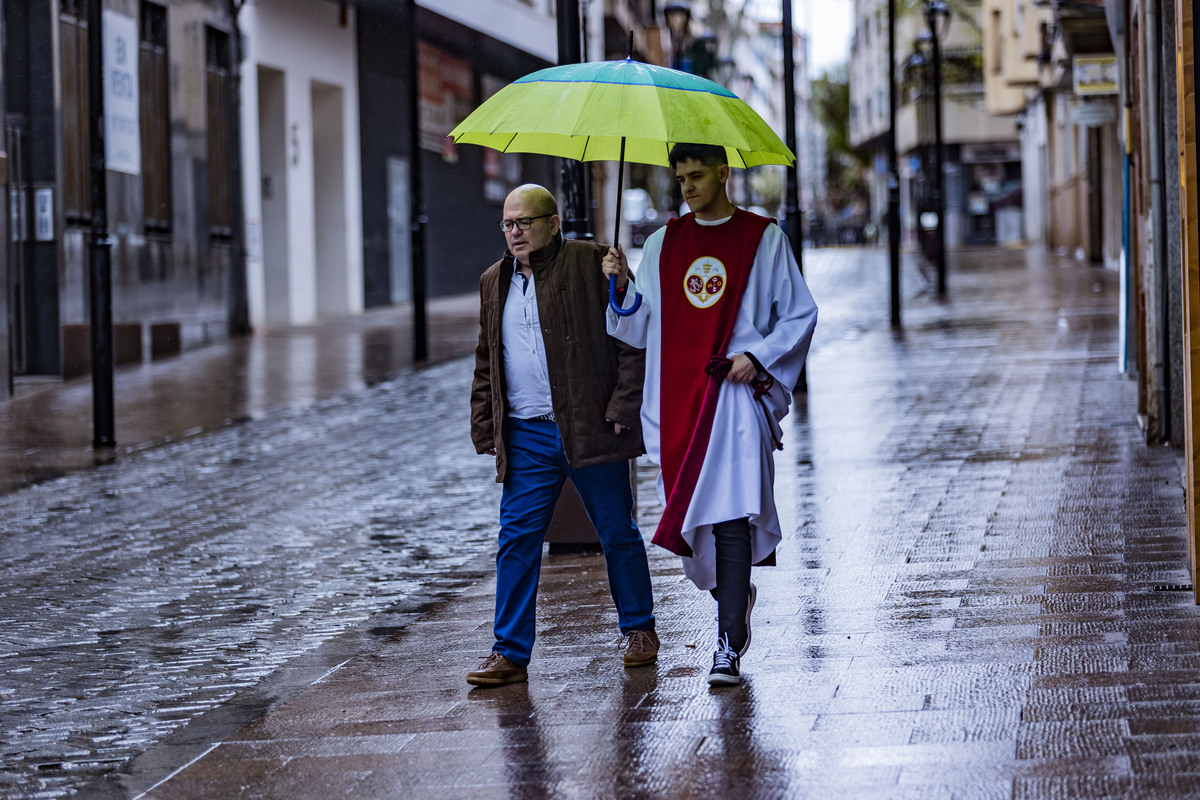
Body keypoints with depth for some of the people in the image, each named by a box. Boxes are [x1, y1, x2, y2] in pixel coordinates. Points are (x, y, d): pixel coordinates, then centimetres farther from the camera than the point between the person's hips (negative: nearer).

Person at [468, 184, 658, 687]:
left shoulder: (593, 264, -2)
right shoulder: (494, 283, 14)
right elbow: (486, 362, 21)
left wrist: (624, 408, -10)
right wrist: (485, 428, 13)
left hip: (592, 429, -4)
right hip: (527, 437, 4)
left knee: (618, 534, 7)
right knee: (517, 539, -2)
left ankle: (638, 630, 25)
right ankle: (510, 652, 0)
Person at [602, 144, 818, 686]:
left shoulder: (763, 238, 4)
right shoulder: (663, 244, 14)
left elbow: (799, 315, 4)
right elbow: (640, 330, 15)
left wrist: (756, 356, -10)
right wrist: (623, 288, -3)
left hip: (735, 398, -4)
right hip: (676, 400, 4)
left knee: (730, 519, -13)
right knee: (687, 516, 6)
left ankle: (729, 648, -12)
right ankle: (734, 595, 35)